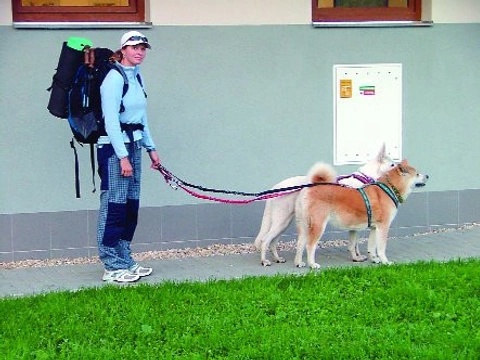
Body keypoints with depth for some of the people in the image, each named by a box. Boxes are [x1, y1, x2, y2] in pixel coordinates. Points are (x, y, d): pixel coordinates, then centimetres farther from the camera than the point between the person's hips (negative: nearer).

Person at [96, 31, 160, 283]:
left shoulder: (137, 77, 15)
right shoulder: (115, 78, -12)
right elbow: (111, 120, -17)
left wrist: (150, 148, 19)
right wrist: (123, 157, -20)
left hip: (133, 147, 9)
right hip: (114, 148, -9)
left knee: (131, 207, 11)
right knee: (114, 206, -7)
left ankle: (125, 260, 20)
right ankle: (112, 267, -2)